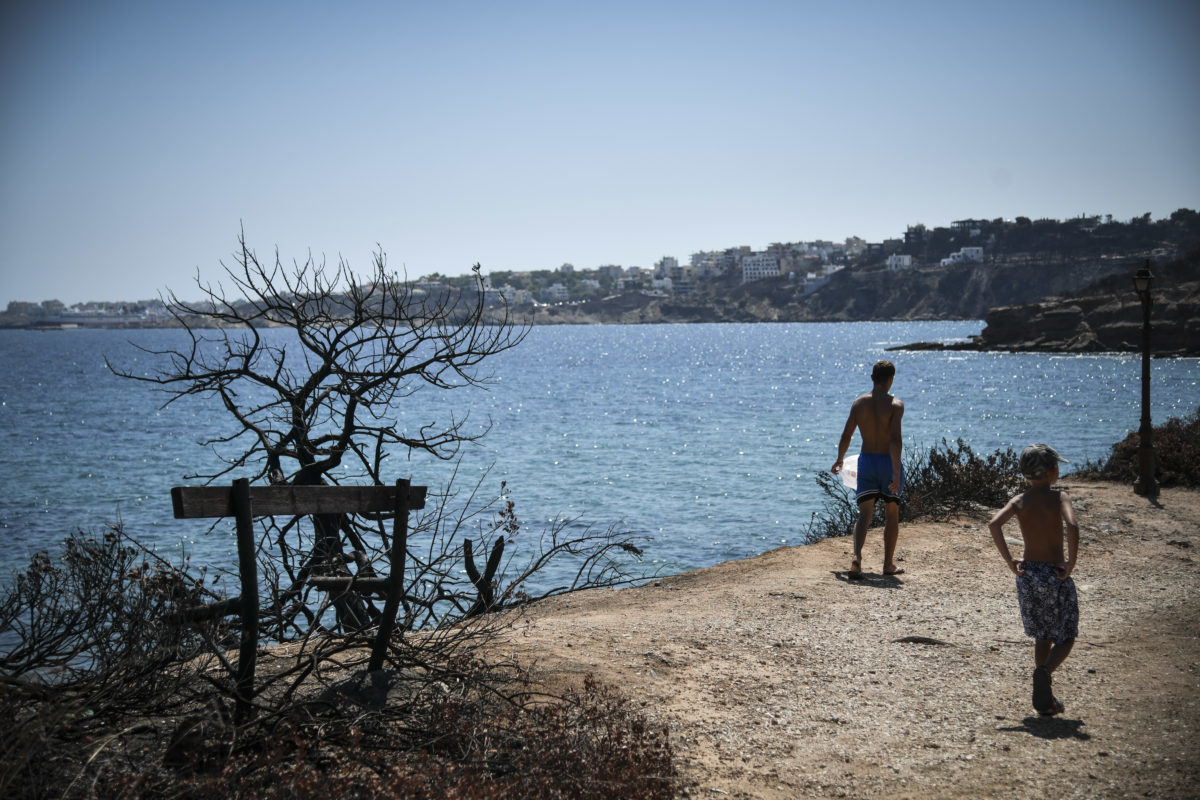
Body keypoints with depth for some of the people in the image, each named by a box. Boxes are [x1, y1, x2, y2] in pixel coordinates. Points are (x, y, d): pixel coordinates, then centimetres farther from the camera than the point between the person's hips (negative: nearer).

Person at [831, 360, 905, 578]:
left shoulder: (858, 404, 2)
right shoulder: (895, 404, -10)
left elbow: (846, 437, 5)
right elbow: (896, 439, -19)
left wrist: (839, 460, 21)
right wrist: (896, 472, -21)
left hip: (866, 461, 2)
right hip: (888, 461, -2)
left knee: (864, 514, 0)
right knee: (891, 514, 14)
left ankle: (857, 557, -23)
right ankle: (889, 564, 20)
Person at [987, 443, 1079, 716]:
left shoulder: (1019, 501, 2)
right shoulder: (1059, 497, -7)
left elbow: (994, 524, -15)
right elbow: (1072, 525, -27)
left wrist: (1009, 560, -10)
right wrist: (1071, 562, -18)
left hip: (1028, 574, 4)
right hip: (1055, 575, -4)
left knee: (1042, 637, 19)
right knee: (1065, 637, 9)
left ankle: (1044, 697, 14)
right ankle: (1044, 672, -21)